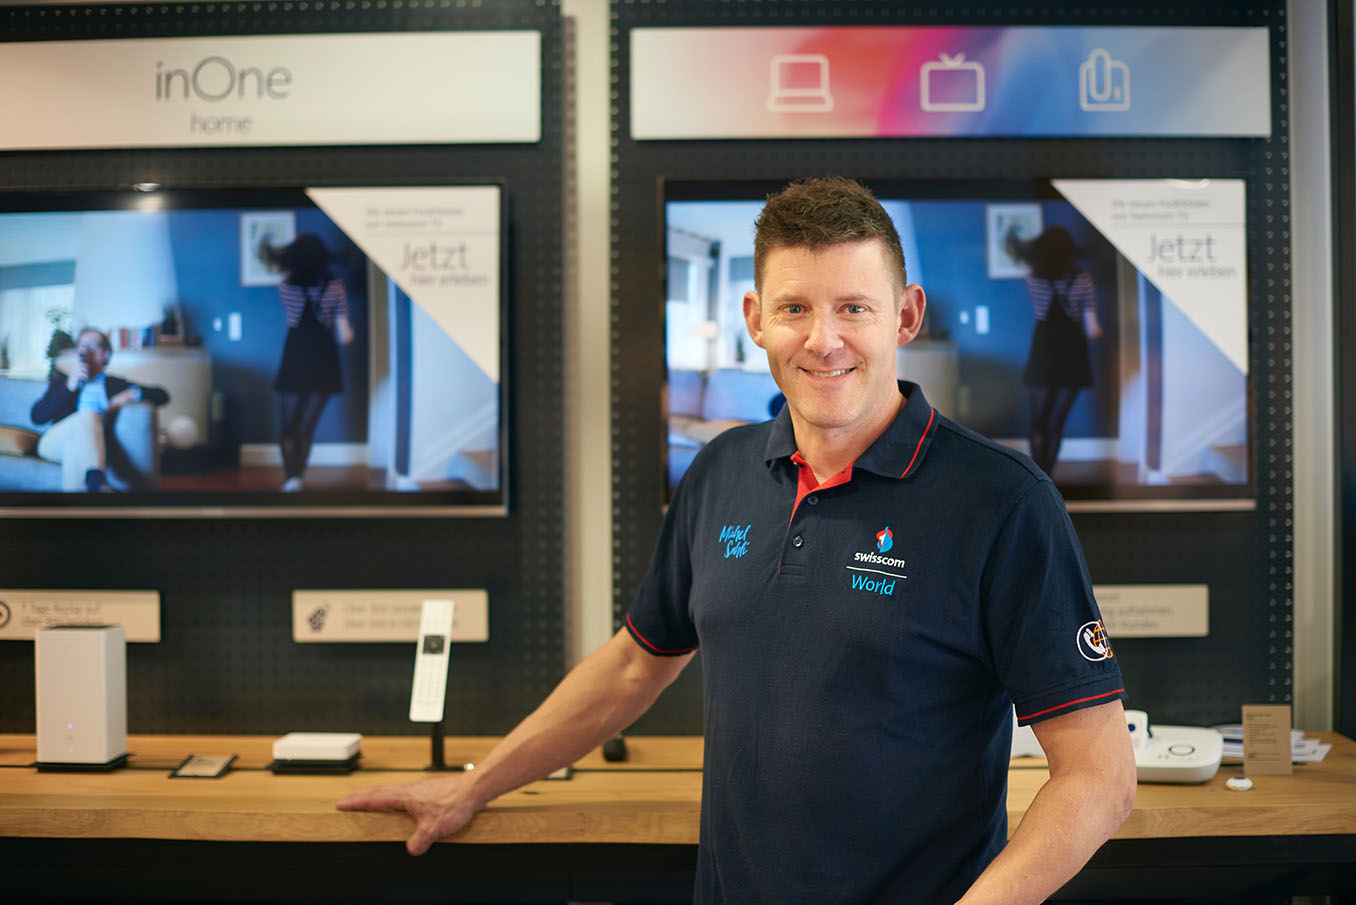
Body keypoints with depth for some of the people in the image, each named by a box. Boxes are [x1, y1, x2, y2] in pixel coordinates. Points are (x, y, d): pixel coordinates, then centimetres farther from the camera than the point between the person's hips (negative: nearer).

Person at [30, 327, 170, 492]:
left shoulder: (115, 384, 28)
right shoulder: (62, 381, 28)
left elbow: (161, 395, 20)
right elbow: (37, 417, 12)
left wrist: (132, 394, 1)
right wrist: (69, 386, 3)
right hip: (54, 444, 0)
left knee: (74, 445, -37)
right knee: (88, 415, -33)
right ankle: (97, 483, -59)